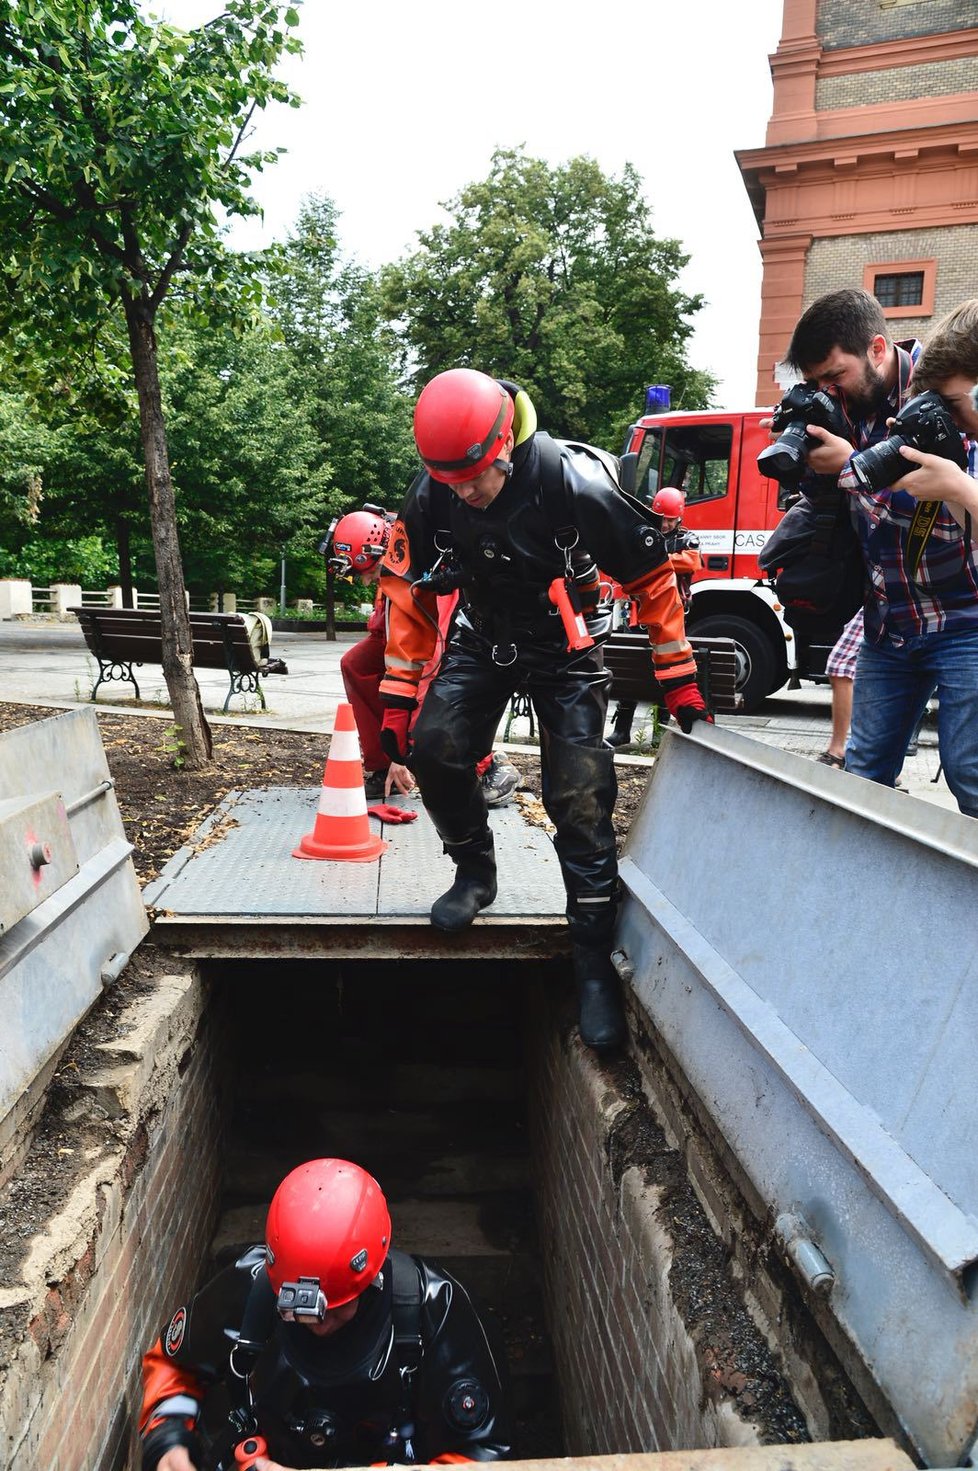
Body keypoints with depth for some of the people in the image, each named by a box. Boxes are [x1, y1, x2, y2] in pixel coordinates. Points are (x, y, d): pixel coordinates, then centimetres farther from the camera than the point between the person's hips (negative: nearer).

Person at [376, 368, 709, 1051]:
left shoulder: (576, 484, -27)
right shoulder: (431, 497, -15)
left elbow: (652, 577, -15)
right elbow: (412, 595, -2)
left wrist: (680, 680, -12)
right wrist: (399, 696, -2)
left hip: (565, 650, -3)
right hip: (483, 641, 4)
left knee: (580, 801, -10)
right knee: (434, 747, -19)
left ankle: (595, 960, 2)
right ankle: (476, 871, 8)